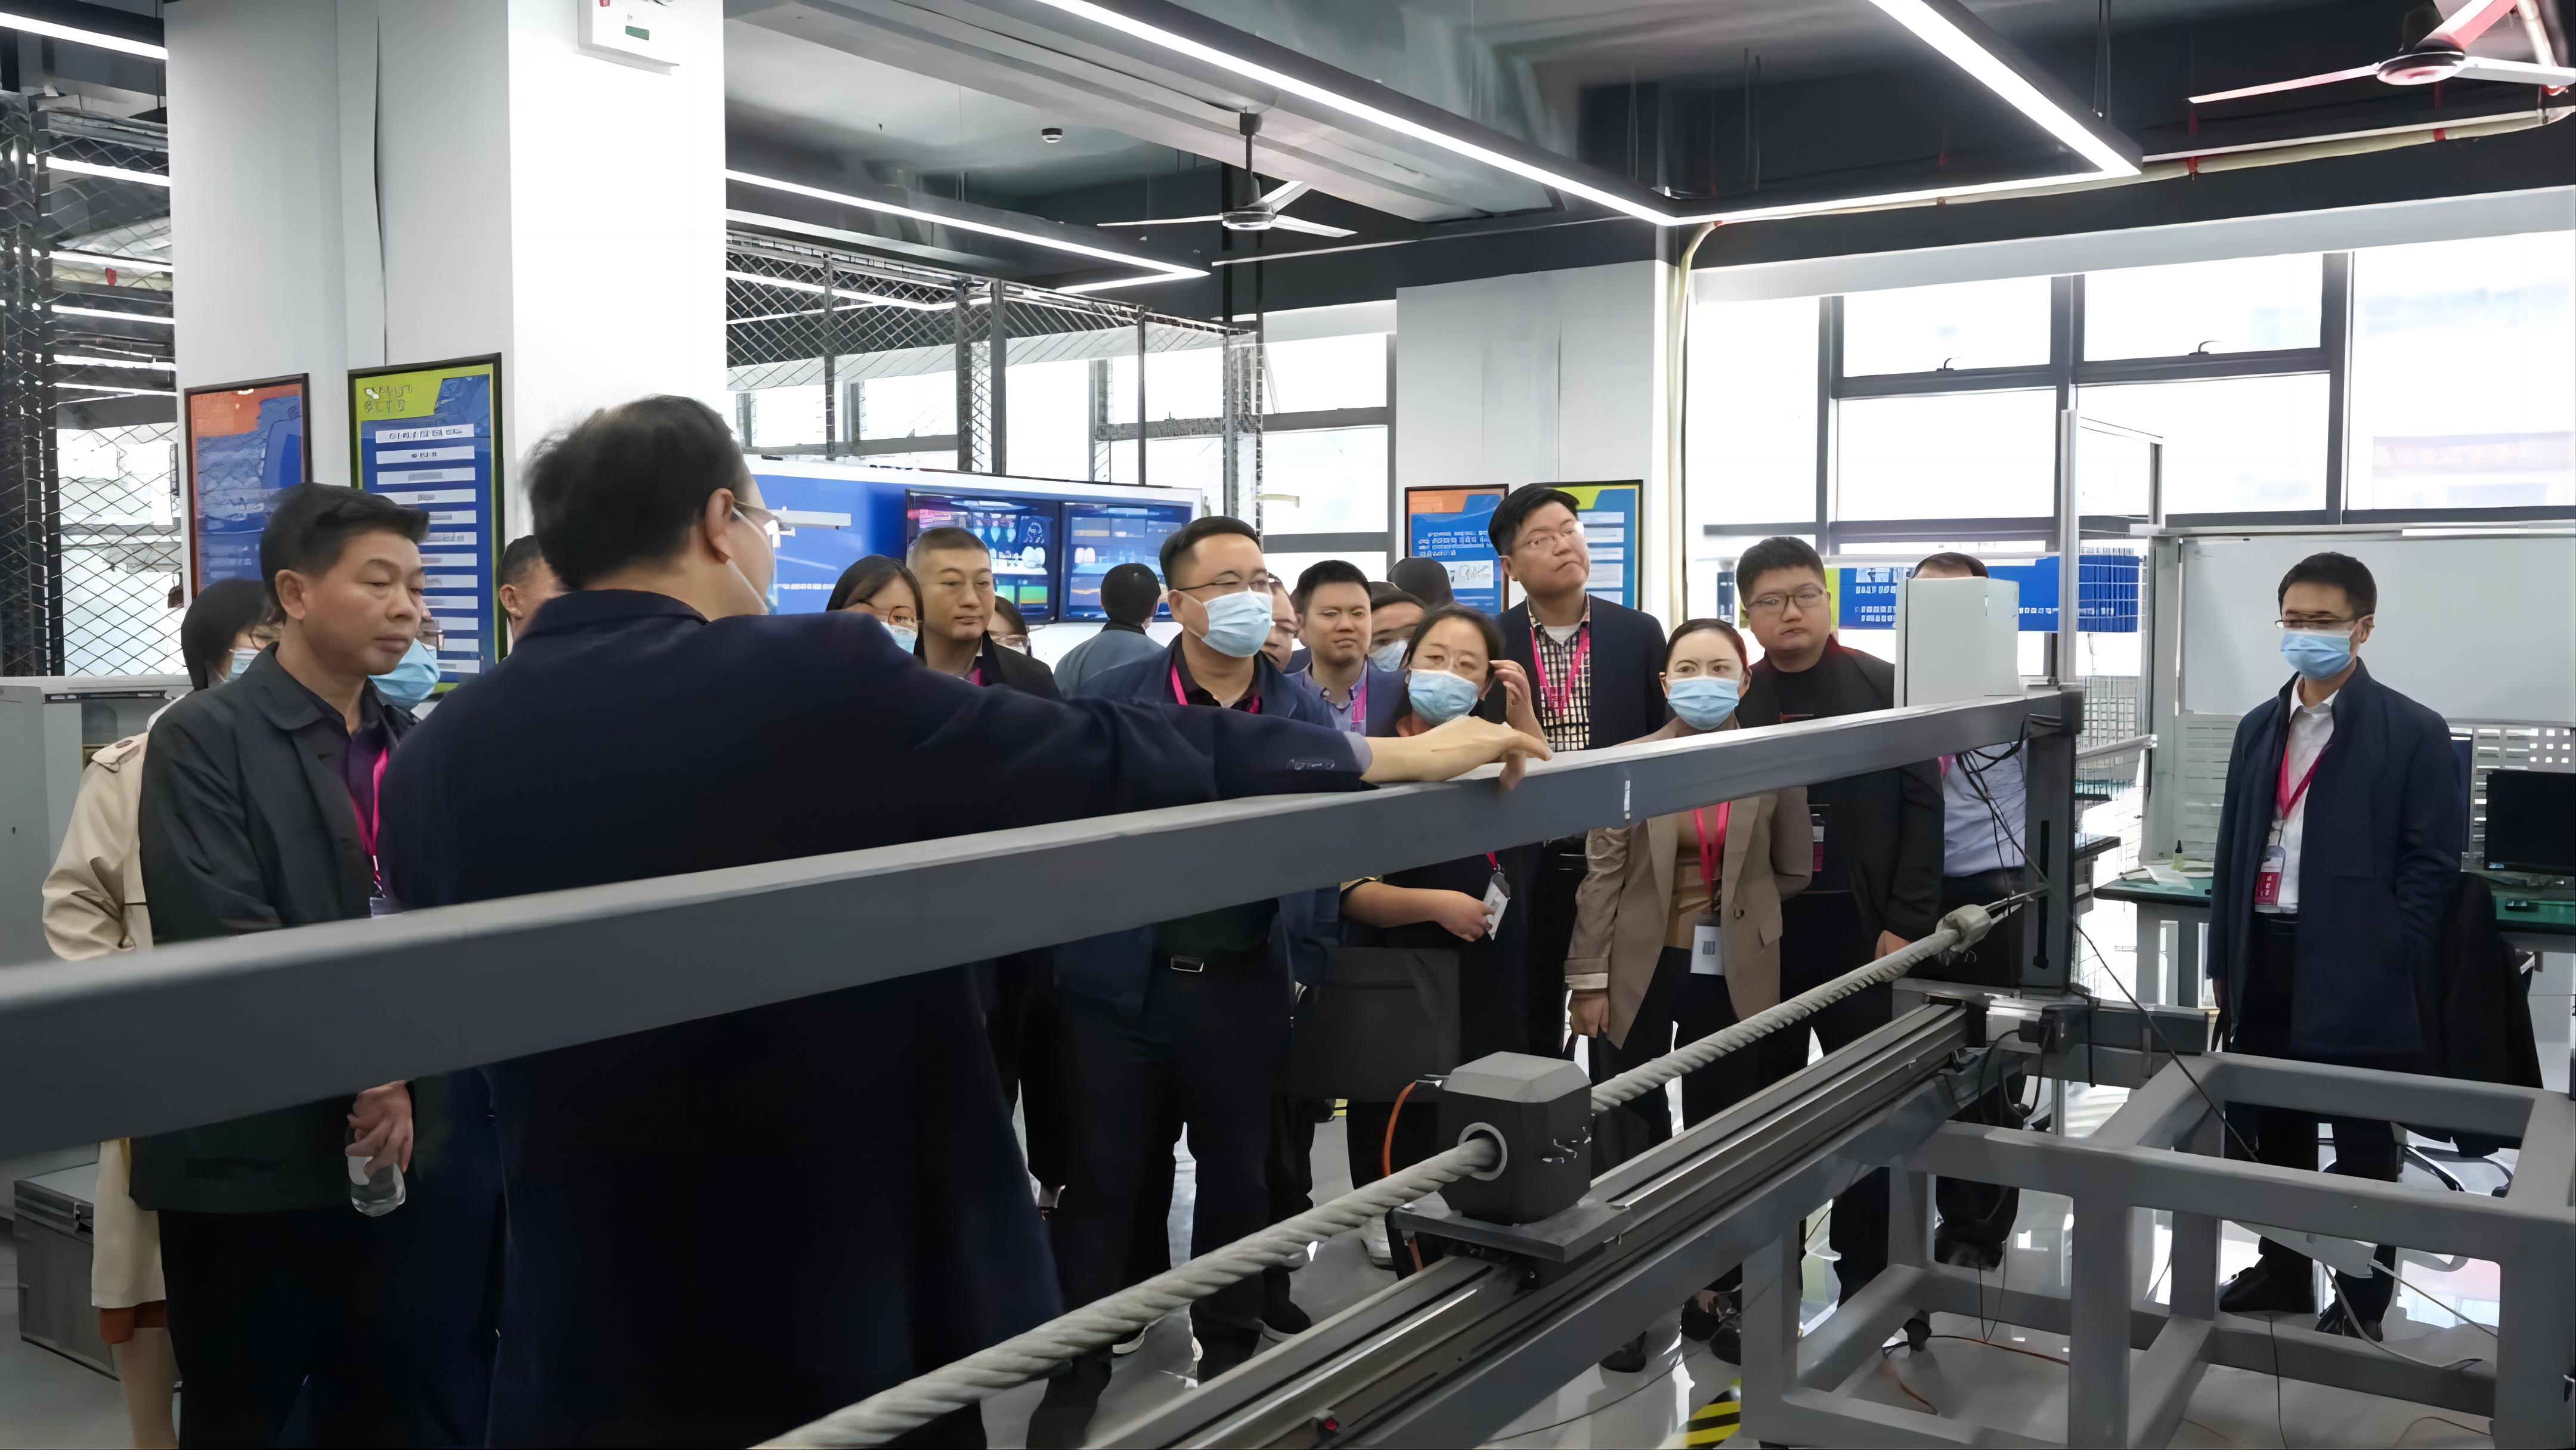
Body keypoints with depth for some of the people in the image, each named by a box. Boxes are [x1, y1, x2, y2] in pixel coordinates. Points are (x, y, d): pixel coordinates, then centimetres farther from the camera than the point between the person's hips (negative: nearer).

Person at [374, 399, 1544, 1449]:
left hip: (589, 1336, 5)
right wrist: (1380, 755, -4)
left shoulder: (434, 757, -3)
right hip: (847, 1303, -4)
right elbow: (1111, 763, -15)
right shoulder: (816, 682, -19)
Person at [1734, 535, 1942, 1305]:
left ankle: (1867, 1279, 18)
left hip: (1860, 928, -1)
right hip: (1762, 934, 2)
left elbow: (1922, 808, -3)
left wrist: (1906, 924, -9)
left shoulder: (1884, 686, 0)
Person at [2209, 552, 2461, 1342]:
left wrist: (2388, 966, -13)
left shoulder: (2412, 731, -5)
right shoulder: (2259, 728, 12)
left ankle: (2361, 1295, 21)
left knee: (2363, 1143, 7)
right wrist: (2224, 959, 11)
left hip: (2355, 972, -5)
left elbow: (2433, 862, -7)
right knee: (2270, 1128, 14)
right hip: (2264, 958, 5)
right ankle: (2283, 1268, 29)